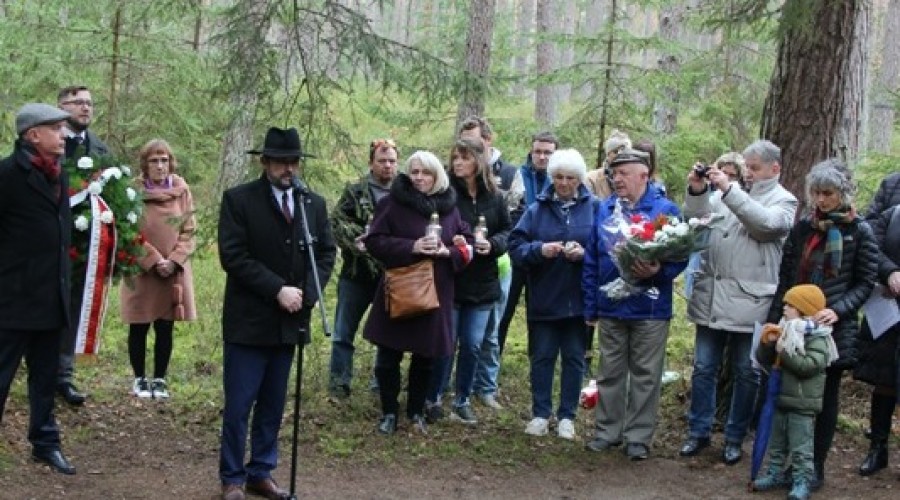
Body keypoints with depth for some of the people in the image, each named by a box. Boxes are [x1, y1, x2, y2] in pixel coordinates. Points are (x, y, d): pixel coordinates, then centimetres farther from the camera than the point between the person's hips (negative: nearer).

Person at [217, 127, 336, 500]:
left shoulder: (315, 203, 7)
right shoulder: (238, 199, -7)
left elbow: (326, 252, 9)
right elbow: (233, 255, -14)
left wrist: (306, 293, -8)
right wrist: (277, 290, -18)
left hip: (290, 321, 4)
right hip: (249, 320, -4)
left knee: (272, 406, 12)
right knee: (238, 406, 1)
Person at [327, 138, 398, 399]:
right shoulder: (355, 192, 0)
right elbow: (337, 223, -6)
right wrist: (356, 238, -20)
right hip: (357, 273, -2)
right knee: (344, 332, 4)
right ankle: (339, 382, 14)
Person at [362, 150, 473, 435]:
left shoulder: (449, 206, 6)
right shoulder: (393, 203, -5)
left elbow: (467, 242, 10)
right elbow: (374, 241, -9)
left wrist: (449, 252, -11)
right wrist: (411, 247, -20)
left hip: (435, 294, 3)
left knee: (426, 357, 10)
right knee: (388, 356, 3)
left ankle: (416, 412, 27)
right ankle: (389, 412, 19)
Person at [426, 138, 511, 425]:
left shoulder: (494, 196, 3)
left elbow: (507, 230, 8)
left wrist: (492, 244, -10)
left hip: (482, 284, 3)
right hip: (449, 280, -3)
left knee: (472, 345, 8)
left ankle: (462, 401, 21)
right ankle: (433, 399, 18)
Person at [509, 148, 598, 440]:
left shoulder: (594, 208, -1)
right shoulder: (537, 209, 2)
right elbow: (515, 246, -2)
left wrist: (585, 254, -19)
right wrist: (539, 250, -20)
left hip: (578, 299, -1)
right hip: (543, 298, 1)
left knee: (574, 358, 8)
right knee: (541, 357, 8)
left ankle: (567, 416, 19)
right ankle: (540, 414, 20)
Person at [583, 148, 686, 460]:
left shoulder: (665, 210, -7)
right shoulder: (605, 209, 6)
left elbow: (680, 256, -7)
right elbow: (591, 261, 8)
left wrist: (659, 271, -27)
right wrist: (590, 307, 5)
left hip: (650, 309, -4)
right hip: (610, 308, 4)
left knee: (645, 376, 6)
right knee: (610, 373, 13)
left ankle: (638, 436, 16)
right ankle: (608, 430, 25)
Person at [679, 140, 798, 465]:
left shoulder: (783, 200, 2)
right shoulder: (726, 192, 12)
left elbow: (767, 224, -19)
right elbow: (696, 223, 7)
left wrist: (729, 190, -20)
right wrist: (697, 192, -10)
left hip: (749, 302, -3)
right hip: (711, 297, 3)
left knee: (746, 374, 7)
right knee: (703, 368, 9)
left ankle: (735, 439, 19)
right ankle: (698, 432, 21)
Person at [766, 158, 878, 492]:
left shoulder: (859, 232, -3)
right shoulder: (802, 227, 6)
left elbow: (865, 283, -1)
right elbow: (785, 278, 10)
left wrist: (838, 310, -16)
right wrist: (774, 319, 6)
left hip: (834, 327, -3)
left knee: (825, 397, 6)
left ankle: (816, 467, 15)